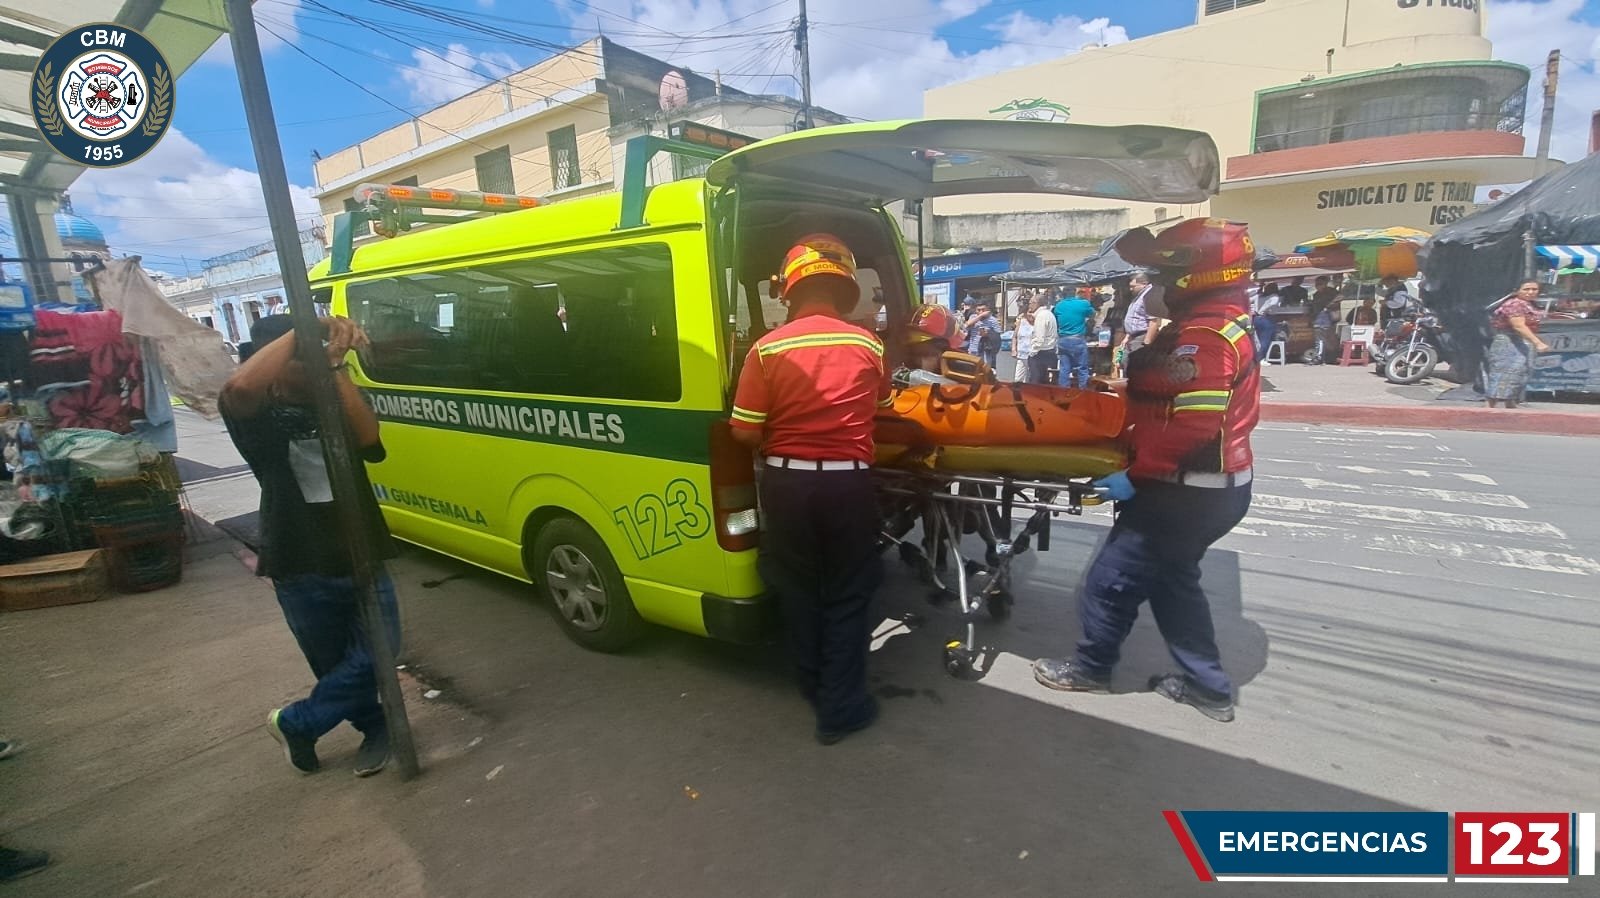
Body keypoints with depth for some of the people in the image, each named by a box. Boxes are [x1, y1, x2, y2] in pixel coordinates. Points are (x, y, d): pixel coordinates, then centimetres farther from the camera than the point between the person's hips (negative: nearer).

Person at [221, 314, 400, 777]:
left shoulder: (336, 405, 5)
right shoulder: (259, 418, -6)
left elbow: (367, 436, -18)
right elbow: (237, 388, -31)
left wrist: (336, 364, -23)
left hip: (362, 557, 2)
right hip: (301, 569, -2)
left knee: (374, 656, 4)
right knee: (338, 665, 12)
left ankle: (295, 724, 28)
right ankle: (375, 729, 37)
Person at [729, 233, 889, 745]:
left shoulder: (768, 349, -6)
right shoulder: (868, 346, 0)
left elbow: (744, 432, -8)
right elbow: (882, 408, 16)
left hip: (787, 481, 1)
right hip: (847, 482, 0)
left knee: (797, 588, 19)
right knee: (848, 595, 13)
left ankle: (814, 687, 36)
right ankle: (841, 708, 19)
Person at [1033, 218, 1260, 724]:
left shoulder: (1204, 337, -22)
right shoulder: (1222, 324, 12)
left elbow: (1193, 423, -30)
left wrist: (1137, 474, -24)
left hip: (1187, 491, -11)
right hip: (1212, 486, 11)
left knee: (1112, 580, 4)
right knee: (1171, 578, 21)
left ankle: (1091, 668, 23)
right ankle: (1207, 685, 31)